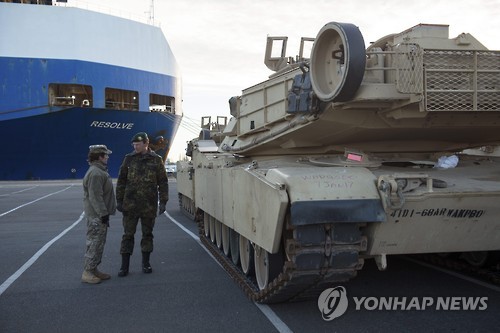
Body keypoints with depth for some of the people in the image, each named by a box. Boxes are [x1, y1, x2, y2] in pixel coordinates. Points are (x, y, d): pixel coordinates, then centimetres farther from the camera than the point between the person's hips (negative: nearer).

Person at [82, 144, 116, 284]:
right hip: (97, 215, -11)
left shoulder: (100, 171, 16)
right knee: (95, 243, -5)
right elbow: (95, 197, -24)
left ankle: (94, 270, 24)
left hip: (100, 214, 11)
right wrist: (103, 213, -23)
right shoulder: (95, 173, -19)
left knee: (98, 243, 16)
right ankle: (87, 272, 1)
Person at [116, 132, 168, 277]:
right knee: (128, 234, 3)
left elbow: (163, 182, 3)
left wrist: (163, 202, -2)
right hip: (130, 204, 0)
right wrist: (119, 201, 2)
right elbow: (121, 181, 6)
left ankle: (146, 263, 22)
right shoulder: (129, 159, 3)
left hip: (149, 205, 0)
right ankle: (124, 266, 10)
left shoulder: (156, 160, 1)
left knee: (147, 234, 10)